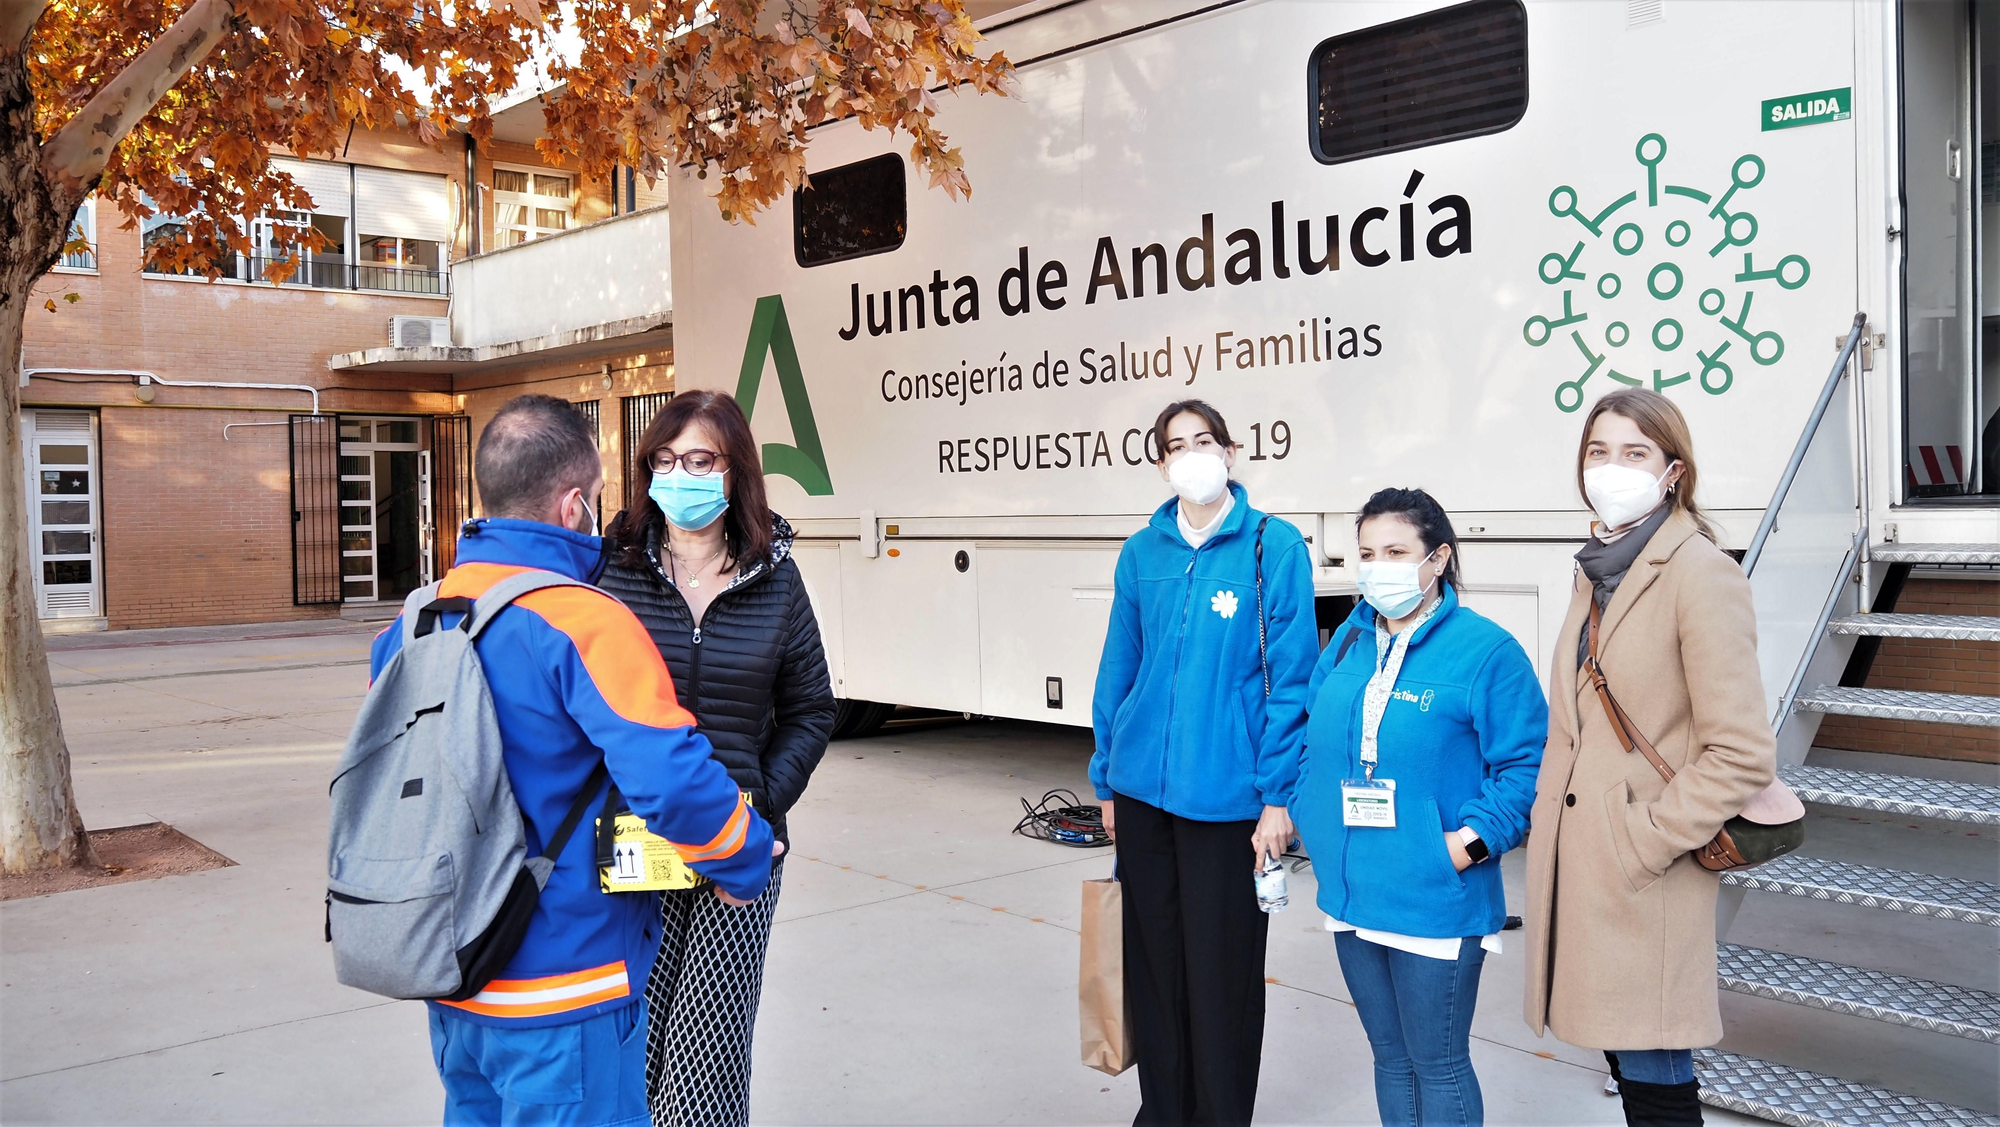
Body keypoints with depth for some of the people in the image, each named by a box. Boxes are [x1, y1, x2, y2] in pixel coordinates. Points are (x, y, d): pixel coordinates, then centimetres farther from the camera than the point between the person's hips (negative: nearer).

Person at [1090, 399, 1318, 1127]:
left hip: (1226, 796, -4)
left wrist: (1278, 795, -10)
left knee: (1221, 973, 5)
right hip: (1143, 790, 4)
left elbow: (1290, 678, -7)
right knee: (1153, 962, 14)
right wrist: (1106, 780, 11)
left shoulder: (1273, 547, -6)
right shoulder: (1142, 553, 6)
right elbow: (1118, 671, 11)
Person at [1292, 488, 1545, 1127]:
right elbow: (1314, 741, 16)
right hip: (1351, 892, 6)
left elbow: (1527, 763, -13)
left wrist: (1474, 839, -20)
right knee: (1390, 1056, 20)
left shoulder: (1485, 650, -12)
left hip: (1435, 900, -6)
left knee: (1437, 1066, 8)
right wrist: (1314, 819, 4)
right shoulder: (1348, 641, 7)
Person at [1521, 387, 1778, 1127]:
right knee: (1623, 1061, 15)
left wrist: (1645, 840, -16)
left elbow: (1741, 755, -17)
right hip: (1578, 865, 7)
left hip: (1647, 881, -7)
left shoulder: (1701, 574, -13)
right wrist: (1552, 823, 14)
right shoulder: (1597, 570, 13)